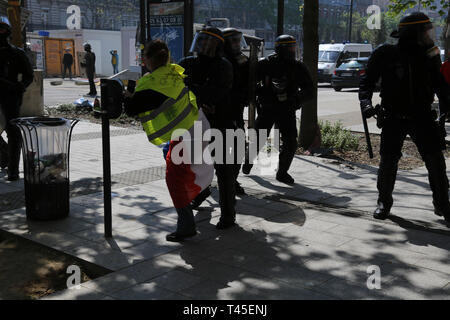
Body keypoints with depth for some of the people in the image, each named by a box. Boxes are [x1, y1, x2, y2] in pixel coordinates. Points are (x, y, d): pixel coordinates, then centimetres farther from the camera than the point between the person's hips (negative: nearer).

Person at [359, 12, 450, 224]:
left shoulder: (429, 56, 3)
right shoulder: (385, 55, -7)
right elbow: (367, 82, -1)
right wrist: (366, 102, -17)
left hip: (422, 118, 3)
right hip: (394, 119, -2)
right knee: (388, 161, 0)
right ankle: (384, 203, 21)